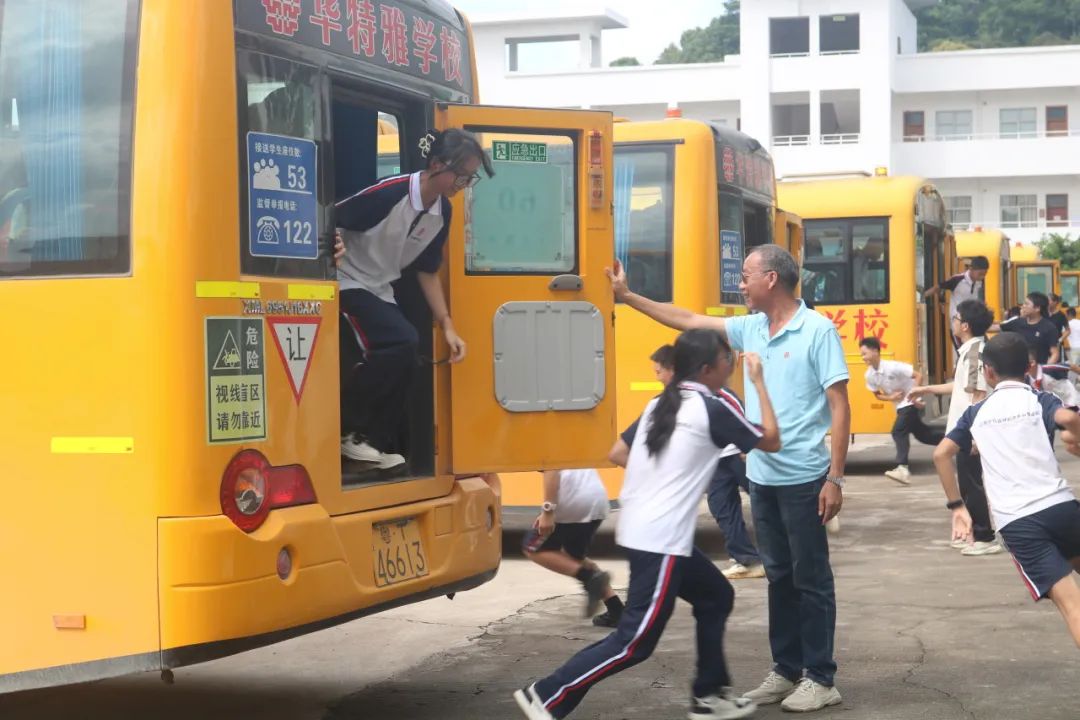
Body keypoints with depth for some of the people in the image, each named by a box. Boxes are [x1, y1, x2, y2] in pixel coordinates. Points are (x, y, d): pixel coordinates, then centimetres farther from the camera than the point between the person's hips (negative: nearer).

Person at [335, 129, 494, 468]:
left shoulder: (442, 213, -1)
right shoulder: (390, 193, -26)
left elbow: (427, 272, 7)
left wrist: (447, 326, 2)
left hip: (381, 291, 8)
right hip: (348, 284, -8)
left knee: (401, 361, 1)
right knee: (402, 343, -23)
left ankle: (376, 446, 16)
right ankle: (344, 429, -11)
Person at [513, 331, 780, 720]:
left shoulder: (660, 404, 13)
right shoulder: (714, 408, -8)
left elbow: (617, 453, 17)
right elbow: (771, 441, 0)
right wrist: (759, 382, 6)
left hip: (640, 530, 9)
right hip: (660, 540, -9)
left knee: (715, 597, 21)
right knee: (635, 640, -7)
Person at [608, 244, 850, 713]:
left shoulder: (818, 331, -11)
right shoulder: (750, 329, 9)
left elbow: (840, 406, -12)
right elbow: (688, 321, 17)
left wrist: (835, 478, -16)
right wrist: (626, 296, 16)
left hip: (803, 480, -7)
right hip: (761, 478, 7)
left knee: (811, 580, 1)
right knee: (778, 577, 13)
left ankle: (821, 679, 8)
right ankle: (786, 670, 22)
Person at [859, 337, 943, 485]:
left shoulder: (893, 367, -27)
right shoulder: (870, 375, -8)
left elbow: (919, 375, -25)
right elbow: (877, 394, 7)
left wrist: (914, 395, -28)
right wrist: (890, 397, -12)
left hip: (911, 403, -8)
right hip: (901, 405, 8)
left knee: (898, 431, -21)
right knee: (921, 434, 13)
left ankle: (902, 468, -24)